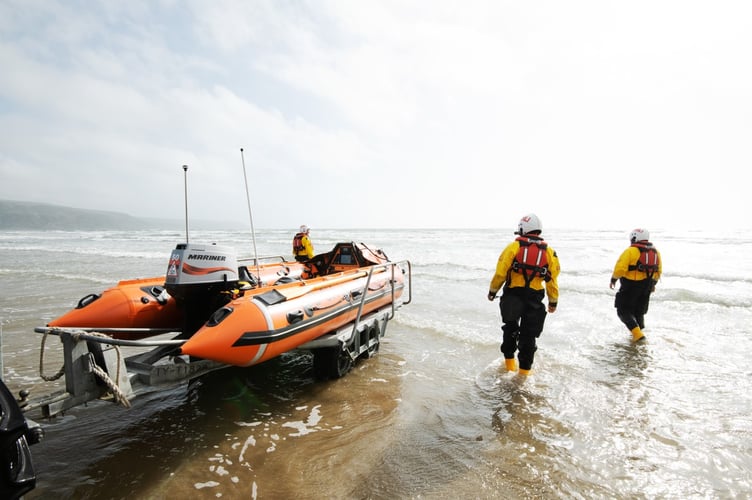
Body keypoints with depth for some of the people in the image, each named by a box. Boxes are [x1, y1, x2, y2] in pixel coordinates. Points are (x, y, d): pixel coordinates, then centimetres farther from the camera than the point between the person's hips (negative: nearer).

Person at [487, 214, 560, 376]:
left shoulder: (513, 247, -6)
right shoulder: (549, 252, 4)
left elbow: (500, 273, -9)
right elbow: (552, 281, 5)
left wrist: (492, 291, 5)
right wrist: (553, 302, 16)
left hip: (512, 296, -1)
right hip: (534, 300, 1)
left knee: (510, 328, 20)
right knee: (529, 335, 11)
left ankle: (509, 362, 27)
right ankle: (525, 369, 16)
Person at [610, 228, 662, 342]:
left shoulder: (631, 251, -14)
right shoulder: (655, 251, 10)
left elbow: (620, 268, -19)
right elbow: (658, 270, 17)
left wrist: (614, 279, -3)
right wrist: (653, 283, 29)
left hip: (631, 286, -7)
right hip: (647, 287, 7)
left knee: (623, 311, 1)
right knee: (639, 311, 21)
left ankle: (637, 333, -11)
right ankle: (639, 331, 31)